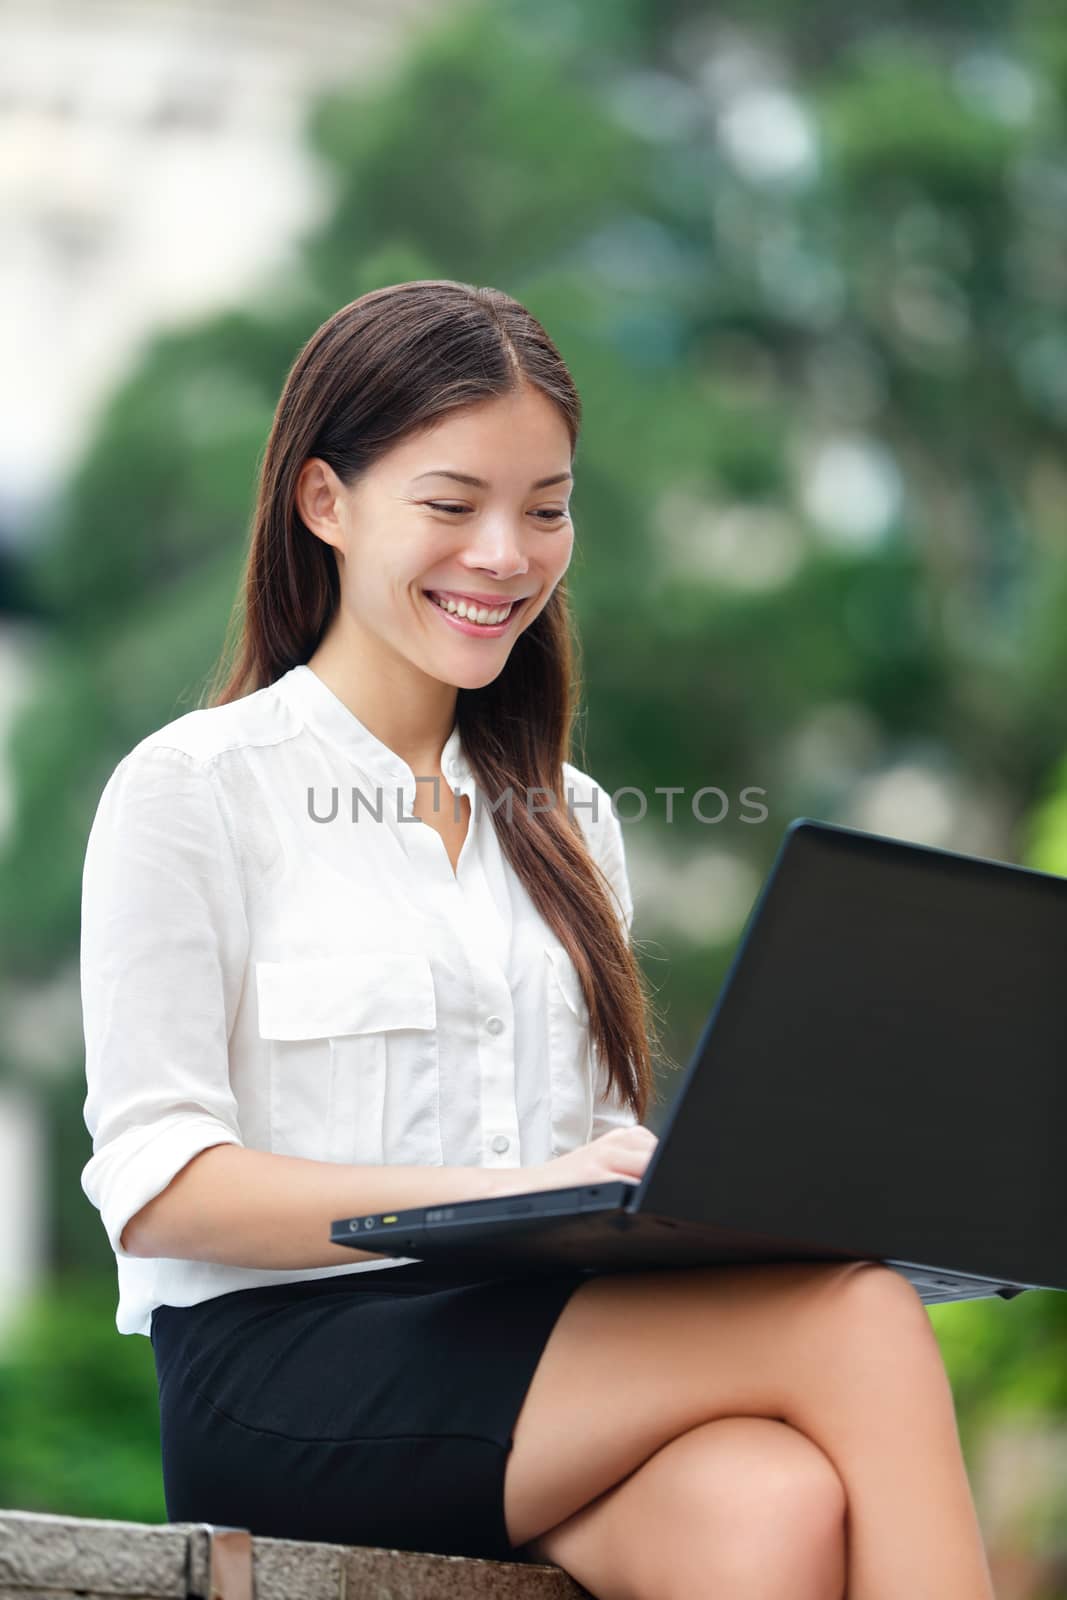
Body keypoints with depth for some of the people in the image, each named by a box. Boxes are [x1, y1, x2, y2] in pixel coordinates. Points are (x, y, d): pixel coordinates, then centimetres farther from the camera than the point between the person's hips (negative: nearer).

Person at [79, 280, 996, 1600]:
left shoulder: (565, 820, 23)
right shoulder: (191, 790, 2)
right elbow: (155, 1187, -7)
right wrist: (510, 1194, -18)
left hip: (538, 1363, 5)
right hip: (279, 1371, -5)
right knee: (855, 1316, -28)